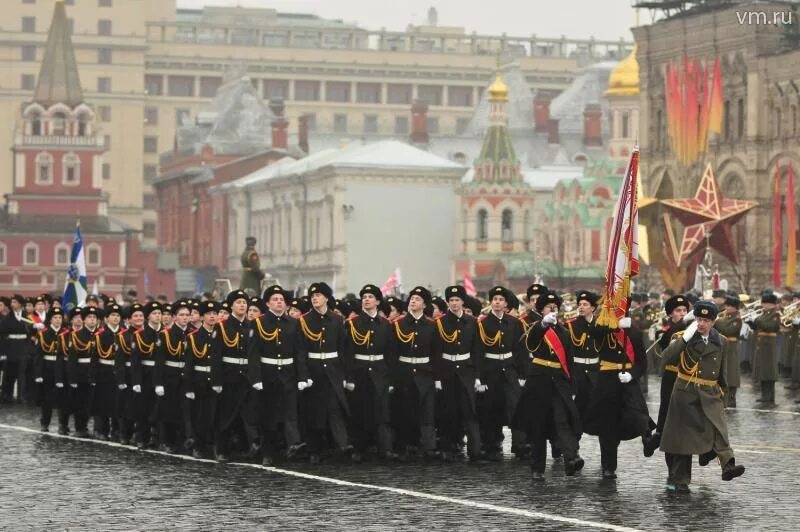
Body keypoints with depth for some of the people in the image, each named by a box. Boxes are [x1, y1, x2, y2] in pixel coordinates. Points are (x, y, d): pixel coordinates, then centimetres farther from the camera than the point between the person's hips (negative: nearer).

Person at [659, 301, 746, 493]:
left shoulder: (720, 341, 9)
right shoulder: (683, 338, -1)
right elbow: (667, 358, -18)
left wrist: (721, 391, 23)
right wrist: (685, 338, -21)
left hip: (710, 395, 2)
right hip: (686, 395, -2)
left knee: (718, 428, -20)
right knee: (683, 435, 2)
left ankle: (728, 466, -35)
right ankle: (680, 479, 10)